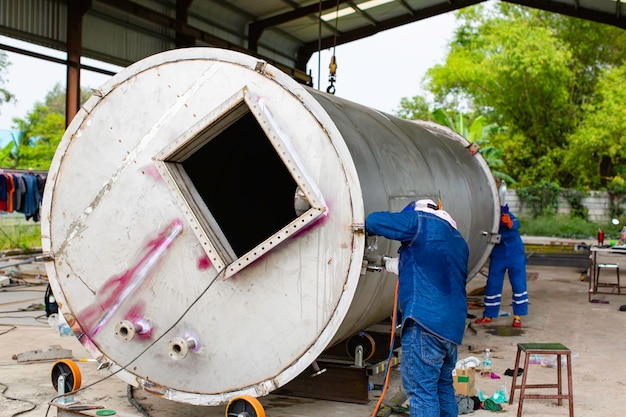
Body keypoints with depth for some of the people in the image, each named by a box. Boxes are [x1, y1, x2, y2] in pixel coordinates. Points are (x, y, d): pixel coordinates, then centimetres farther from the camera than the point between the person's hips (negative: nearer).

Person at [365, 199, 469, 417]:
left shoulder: (422, 222, -2)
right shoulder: (458, 240, 21)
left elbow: (374, 221, -4)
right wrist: (402, 267, 36)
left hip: (425, 321, -8)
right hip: (453, 326, 9)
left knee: (421, 390, -4)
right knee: (443, 386, 19)